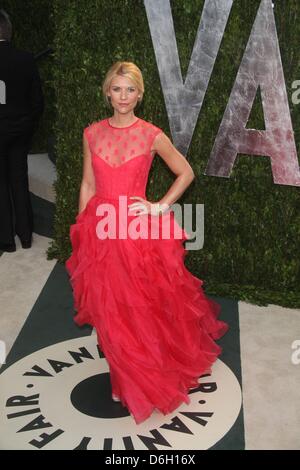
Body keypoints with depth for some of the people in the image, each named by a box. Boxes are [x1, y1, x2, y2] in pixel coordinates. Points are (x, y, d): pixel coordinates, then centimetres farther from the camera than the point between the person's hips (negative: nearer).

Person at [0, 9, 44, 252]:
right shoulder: (27, 59, -6)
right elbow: (37, 100, -1)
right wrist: (30, 126, 13)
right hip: (21, 130, 4)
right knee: (20, 180, 15)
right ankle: (25, 234, 22)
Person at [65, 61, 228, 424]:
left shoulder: (152, 135, -5)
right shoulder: (92, 133, 3)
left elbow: (186, 173, 5)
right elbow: (88, 185, 8)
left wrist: (160, 208, -4)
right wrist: (81, 231, 8)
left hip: (140, 231, -2)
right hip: (101, 230, 3)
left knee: (144, 307, 8)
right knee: (110, 310, 10)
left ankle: (150, 375, 35)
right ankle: (125, 378, 33)